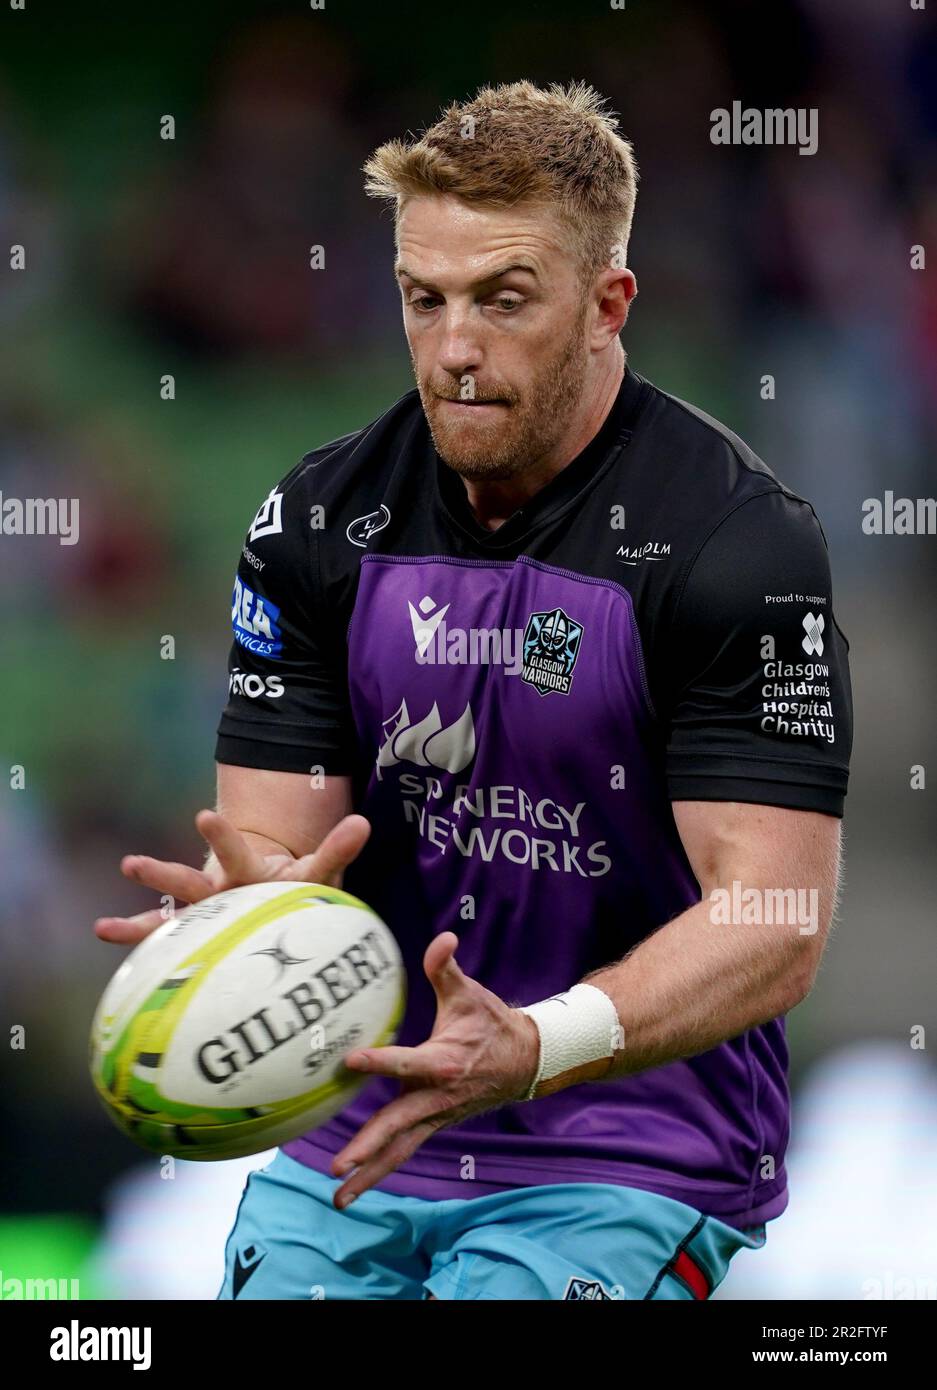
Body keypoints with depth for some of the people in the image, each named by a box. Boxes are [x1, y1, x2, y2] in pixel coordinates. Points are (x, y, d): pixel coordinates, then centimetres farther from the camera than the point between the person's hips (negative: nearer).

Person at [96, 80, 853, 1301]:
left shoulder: (737, 542, -14)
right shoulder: (319, 522, 1)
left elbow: (774, 926, -20)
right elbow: (272, 842, 1)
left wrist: (533, 1050, -36)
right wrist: (252, 900, -25)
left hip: (634, 1155, -5)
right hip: (359, 1135, 5)